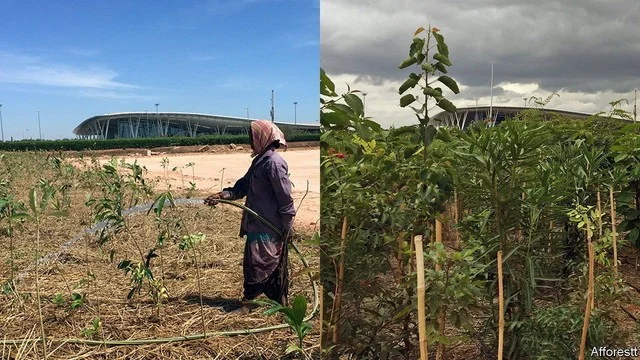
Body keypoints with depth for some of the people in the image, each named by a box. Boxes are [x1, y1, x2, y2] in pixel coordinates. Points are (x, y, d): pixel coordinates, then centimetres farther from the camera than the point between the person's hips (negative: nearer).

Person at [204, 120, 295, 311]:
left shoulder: (274, 163, -17)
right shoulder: (260, 160, 13)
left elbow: (285, 197, -18)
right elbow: (242, 186, 15)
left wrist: (288, 226, -16)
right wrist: (222, 195, 1)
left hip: (268, 227, -10)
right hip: (258, 225, 10)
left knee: (257, 263, -3)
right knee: (273, 266, 16)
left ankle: (247, 303, 5)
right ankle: (280, 302, 25)